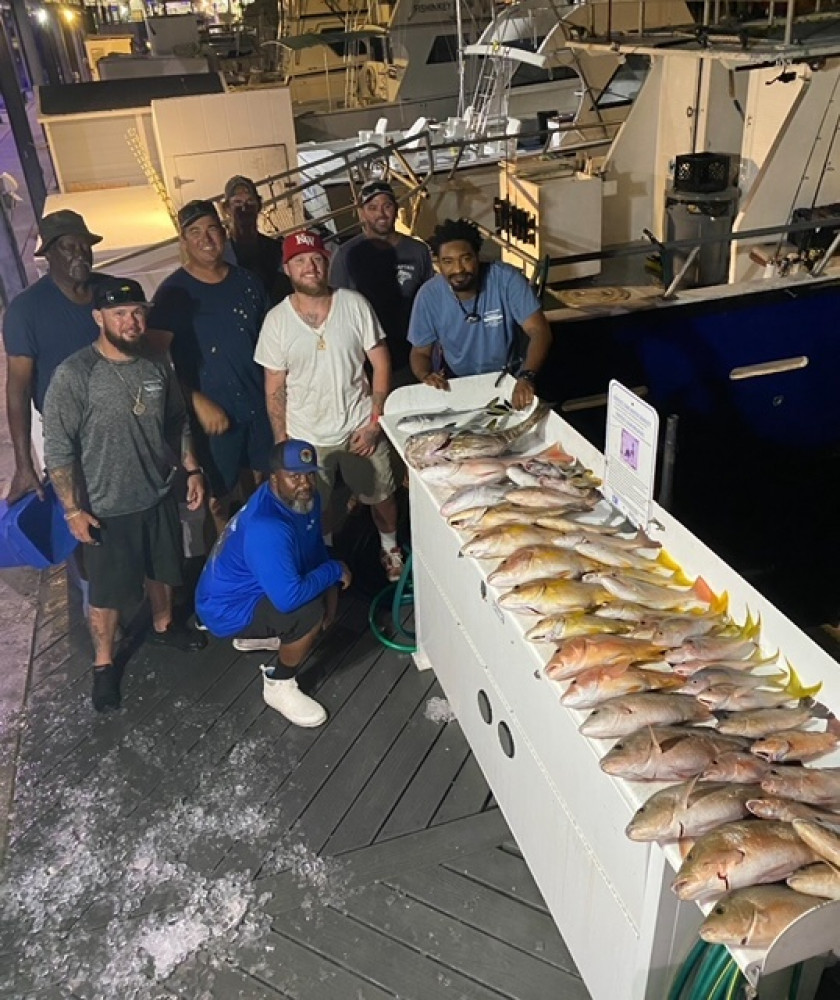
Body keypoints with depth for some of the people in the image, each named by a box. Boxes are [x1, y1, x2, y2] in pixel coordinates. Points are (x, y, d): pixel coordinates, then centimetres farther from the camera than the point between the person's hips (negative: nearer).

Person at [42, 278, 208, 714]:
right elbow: (57, 449, -17)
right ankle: (103, 664, 31)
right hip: (107, 509, -5)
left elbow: (178, 423, 10)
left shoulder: (157, 364, -4)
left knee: (161, 570, 24)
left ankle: (162, 626, 50)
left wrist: (192, 470, 6)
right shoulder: (73, 375, -20)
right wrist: (73, 509, -17)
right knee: (108, 592, 10)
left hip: (159, 496, 5)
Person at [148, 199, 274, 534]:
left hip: (261, 402, 4)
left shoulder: (247, 281, 4)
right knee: (220, 493, 8)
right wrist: (198, 402, -17)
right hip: (214, 412, -4)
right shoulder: (172, 292, -8)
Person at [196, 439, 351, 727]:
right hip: (226, 607, -9)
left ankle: (258, 635, 22)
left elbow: (316, 549, 11)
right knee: (309, 612, -27)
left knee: (328, 584, 8)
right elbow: (288, 598, -39)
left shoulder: (304, 498, -7)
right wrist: (334, 570, -25)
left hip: (253, 585, 9)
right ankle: (278, 686, -2)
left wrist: (330, 575, -6)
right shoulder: (265, 528, -36)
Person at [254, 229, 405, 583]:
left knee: (381, 496, 16)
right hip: (307, 437, 0)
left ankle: (390, 548, 46)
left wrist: (374, 423, -10)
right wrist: (281, 444, -3)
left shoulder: (354, 304, -9)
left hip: (360, 428, 0)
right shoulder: (276, 320, -9)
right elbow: (275, 388, -2)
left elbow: (381, 363, -5)